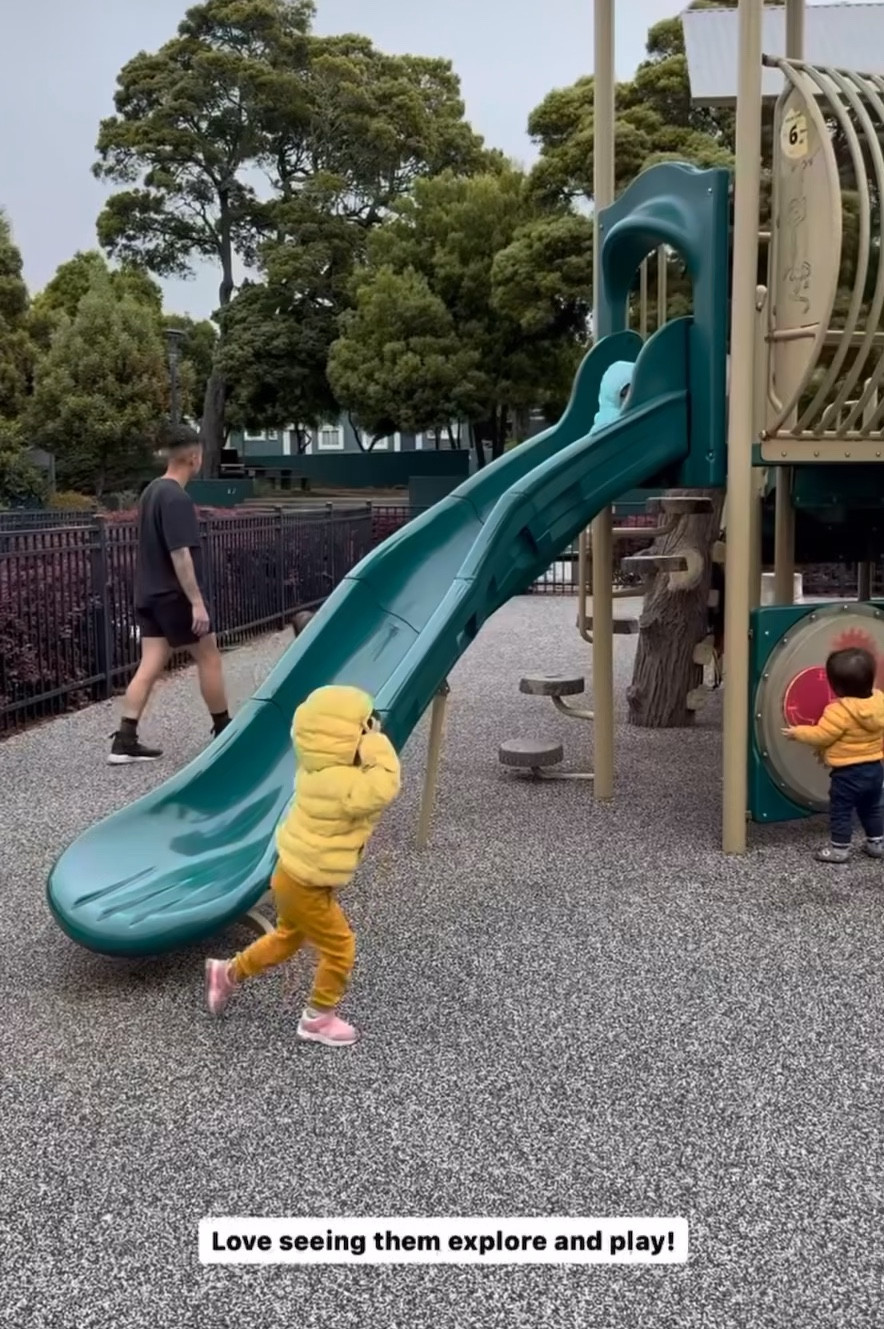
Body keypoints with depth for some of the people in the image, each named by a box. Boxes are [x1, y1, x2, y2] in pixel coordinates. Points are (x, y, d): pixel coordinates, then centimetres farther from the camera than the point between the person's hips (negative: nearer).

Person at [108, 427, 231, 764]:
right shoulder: (177, 498, -18)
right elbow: (180, 554, -23)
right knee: (209, 657, 7)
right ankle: (223, 731, 18)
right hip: (175, 596, -9)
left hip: (149, 594, 9)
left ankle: (124, 741, 0)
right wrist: (197, 601, -22)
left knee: (150, 666, 5)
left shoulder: (152, 491, 12)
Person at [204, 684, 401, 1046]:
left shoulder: (320, 770, -3)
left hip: (296, 874, 10)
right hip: (305, 884, -10)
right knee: (339, 949, 7)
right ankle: (318, 1019, 24)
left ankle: (227, 973, 41)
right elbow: (384, 787, -46)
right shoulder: (339, 784, -33)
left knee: (288, 938, 29)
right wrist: (377, 748, -36)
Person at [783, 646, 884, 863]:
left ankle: (839, 849, 15)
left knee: (841, 810, 7)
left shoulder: (840, 711, -26)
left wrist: (798, 732, -6)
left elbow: (821, 735, -20)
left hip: (849, 772, -7)